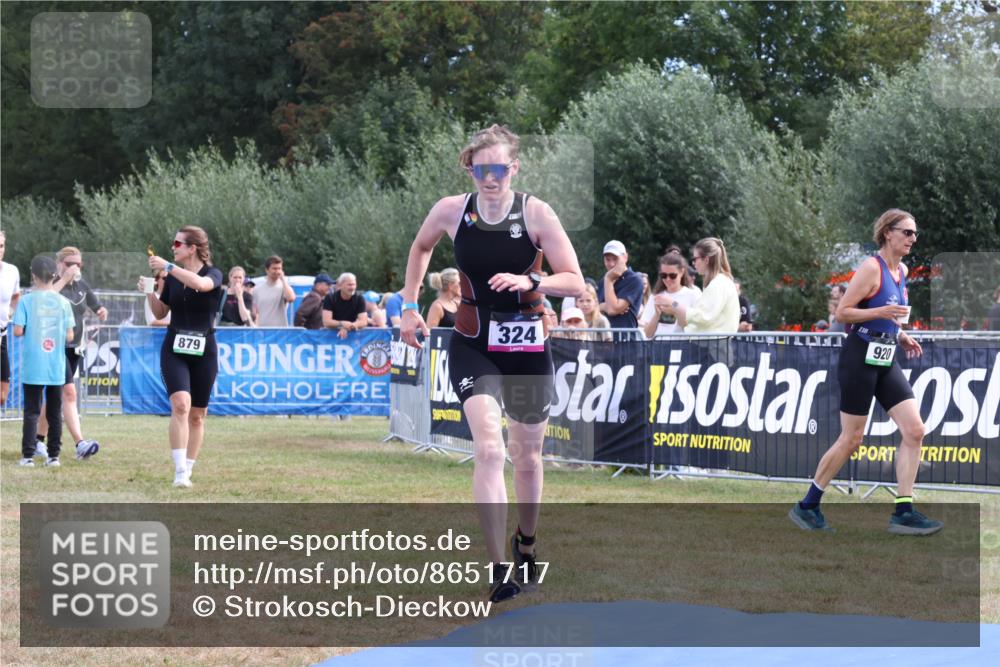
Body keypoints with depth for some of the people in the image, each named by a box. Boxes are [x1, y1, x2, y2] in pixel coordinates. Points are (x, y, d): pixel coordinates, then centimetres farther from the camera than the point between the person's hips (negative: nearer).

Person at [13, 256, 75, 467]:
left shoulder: (27, 301, -7)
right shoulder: (63, 302, 0)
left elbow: (18, 331, -10)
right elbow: (69, 336, -1)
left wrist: (29, 331, 10)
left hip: (32, 367, -2)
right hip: (57, 368, 2)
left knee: (31, 411, 2)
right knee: (55, 412, 10)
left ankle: (28, 455, -4)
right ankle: (53, 455, 11)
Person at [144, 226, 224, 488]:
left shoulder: (213, 275, -5)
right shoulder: (172, 277, 7)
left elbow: (200, 284, -30)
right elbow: (160, 313, 16)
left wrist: (167, 266, -26)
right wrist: (150, 293, -3)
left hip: (203, 352, -1)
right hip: (174, 350, 1)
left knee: (197, 415, 6)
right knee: (180, 404, -20)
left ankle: (187, 470, 18)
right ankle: (180, 470, -23)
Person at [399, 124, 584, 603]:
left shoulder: (535, 213, -11)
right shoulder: (451, 211, -7)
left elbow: (575, 282, -11)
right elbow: (421, 246, 16)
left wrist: (532, 282, -28)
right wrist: (410, 305, 12)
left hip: (528, 347, 1)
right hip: (473, 344, -1)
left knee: (527, 454, 14)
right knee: (489, 449, -20)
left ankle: (526, 541, 43)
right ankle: (498, 572, -21)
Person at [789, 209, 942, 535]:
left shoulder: (901, 271, 13)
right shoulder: (871, 268, -13)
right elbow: (842, 312, -14)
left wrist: (900, 335, 10)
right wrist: (882, 312, -25)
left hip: (886, 361, 8)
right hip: (860, 358, -8)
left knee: (914, 430, -5)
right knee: (851, 440, -2)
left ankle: (903, 513, -4)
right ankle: (807, 506, 13)